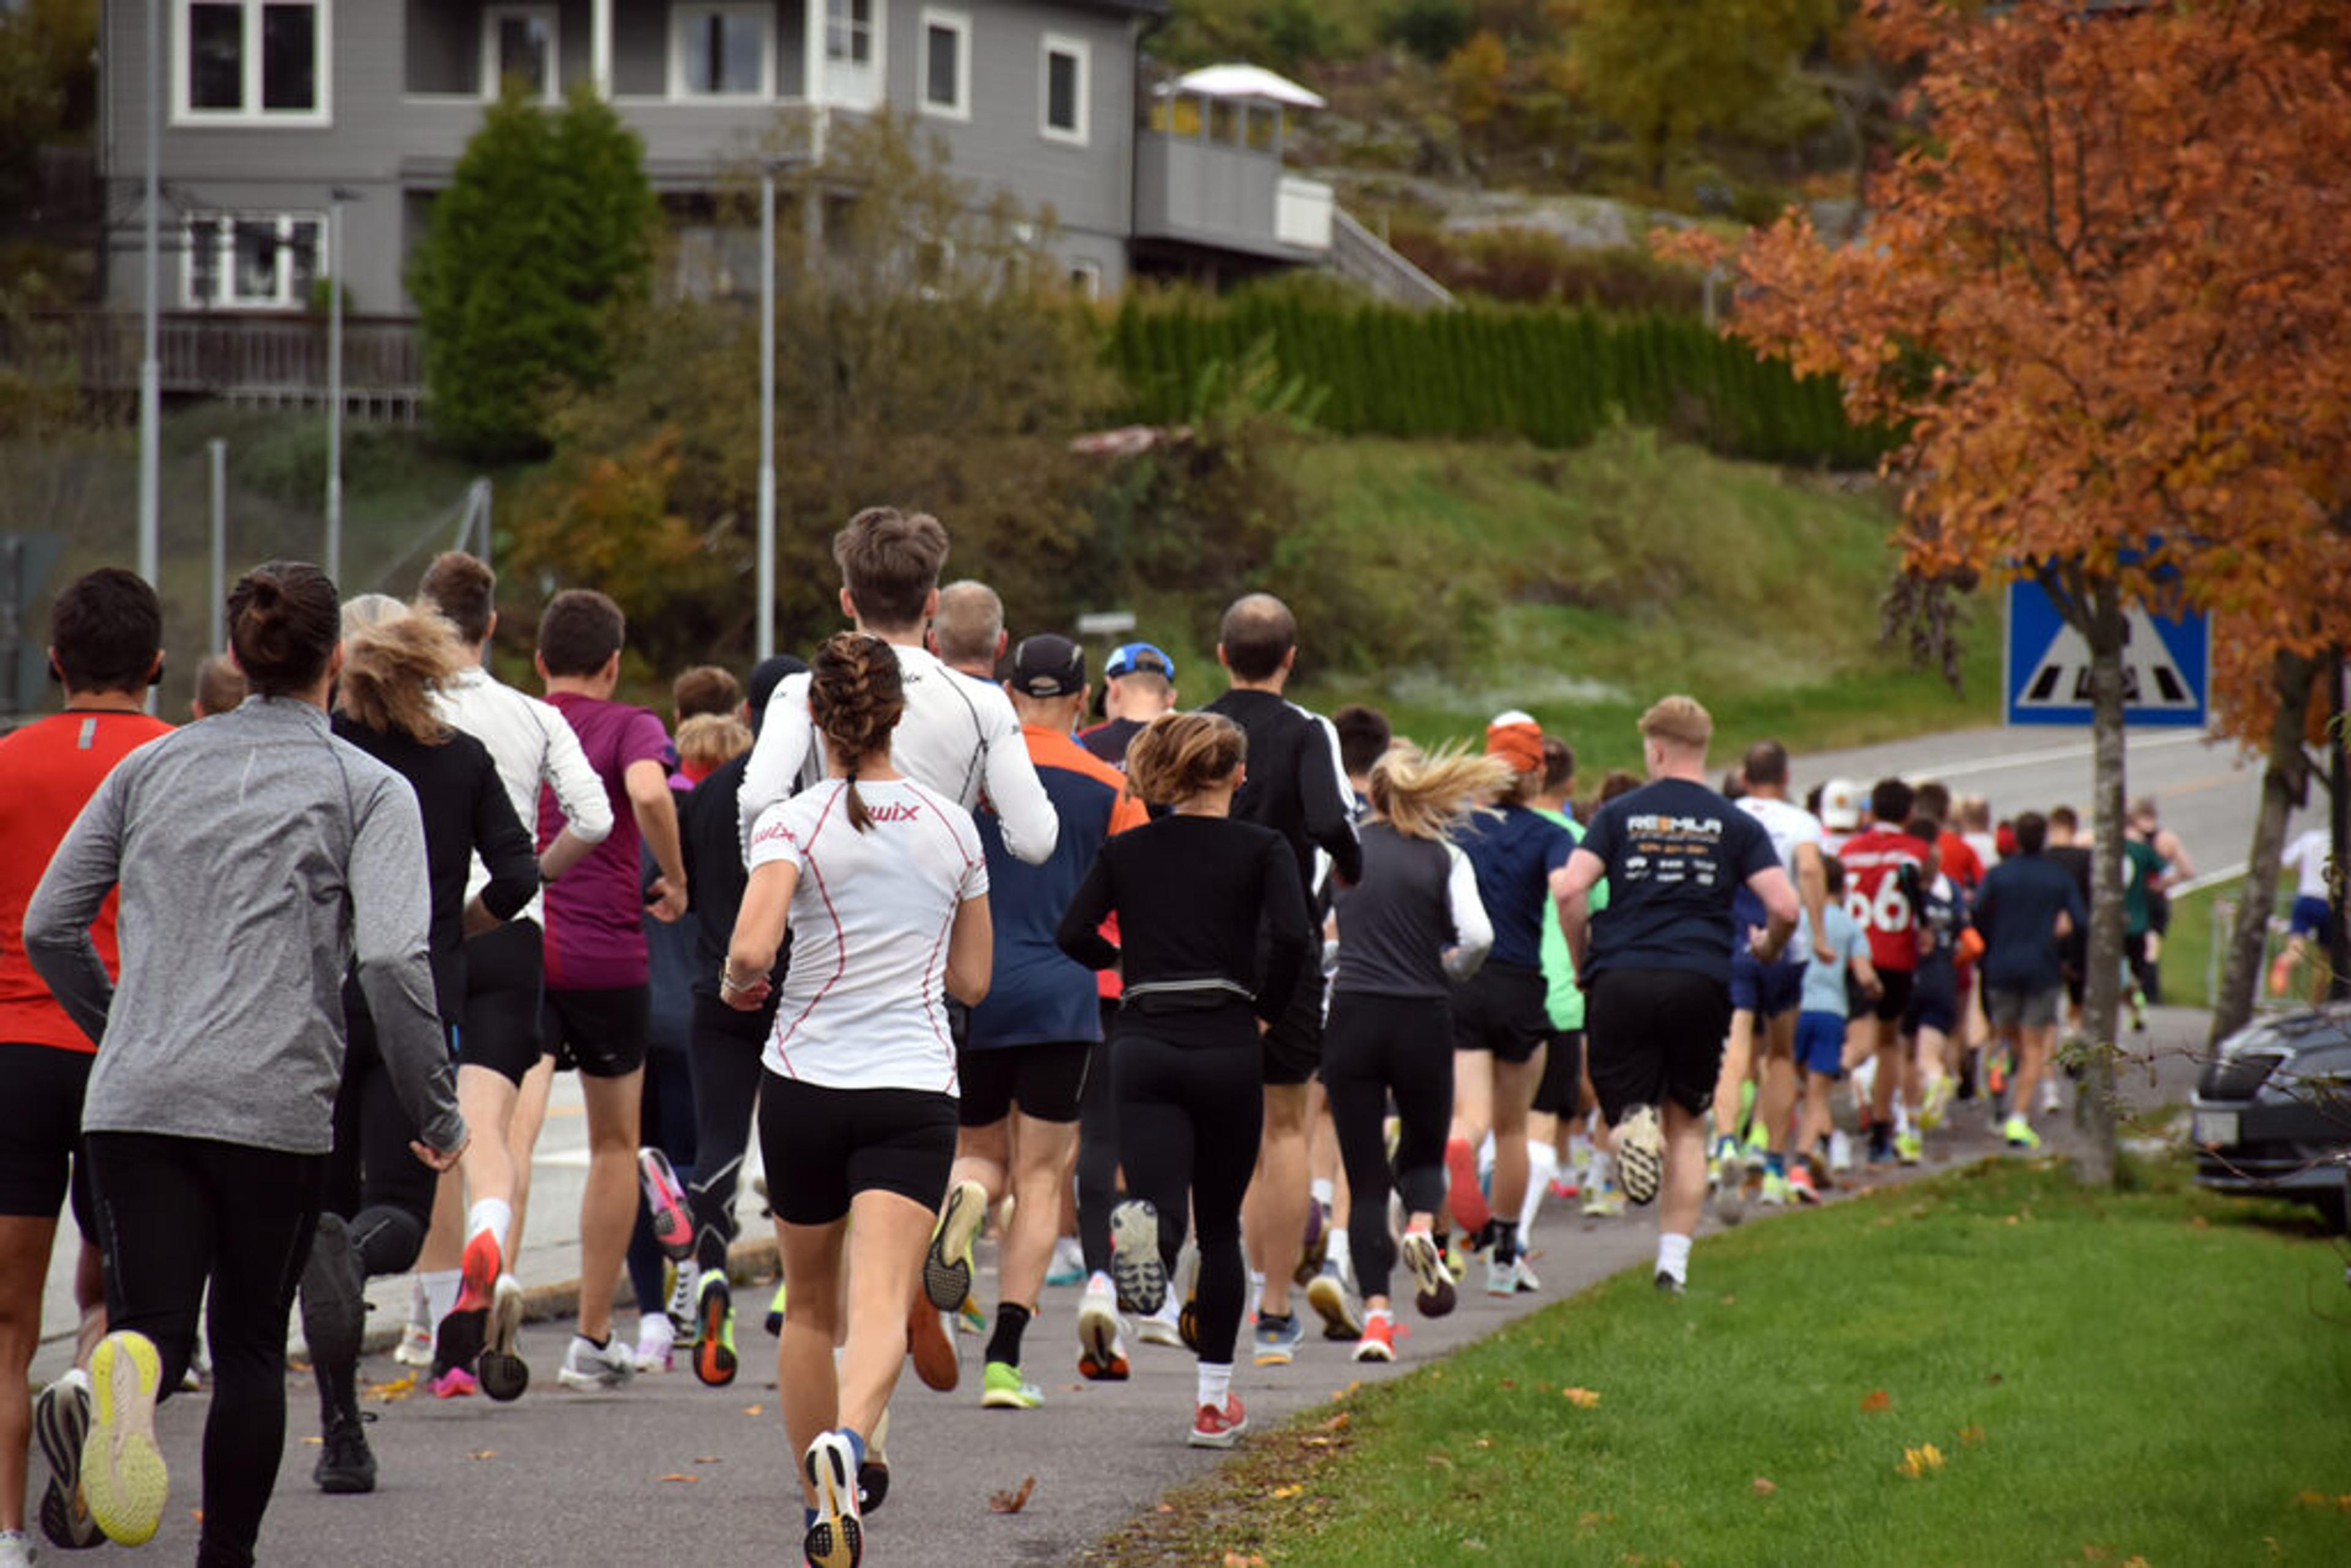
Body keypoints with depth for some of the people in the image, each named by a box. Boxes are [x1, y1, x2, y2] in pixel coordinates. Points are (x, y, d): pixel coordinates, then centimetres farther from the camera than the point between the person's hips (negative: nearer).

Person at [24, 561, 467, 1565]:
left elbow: (48, 926, 15)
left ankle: (126, 1370, -38)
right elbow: (392, 962, -11)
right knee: (250, 1340, 14)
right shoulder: (369, 790, 2)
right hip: (276, 1104, -2)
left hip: (133, 1100, 2)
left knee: (156, 1324, -3)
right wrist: (437, 1115, -1)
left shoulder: (151, 767, 14)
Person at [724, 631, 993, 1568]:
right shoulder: (952, 826, 6)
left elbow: (750, 950, -20)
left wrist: (738, 984, 1)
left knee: (809, 1306, 17)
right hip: (915, 1093, 1)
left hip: (805, 1086, -1)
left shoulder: (793, 824, -6)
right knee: (882, 1304, -13)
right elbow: (972, 981, 13)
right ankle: (846, 1439, -42)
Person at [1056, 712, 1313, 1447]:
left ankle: (1141, 1235, -46)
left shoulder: (1126, 849, 9)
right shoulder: (1261, 848, 1)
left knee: (1163, 1211, -8)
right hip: (1225, 1049, -1)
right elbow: (1292, 936, -14)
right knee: (1220, 1227, 14)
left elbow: (1072, 935, 0)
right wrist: (1268, 1009, 2)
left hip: (1143, 1048, 1)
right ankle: (1214, 1399, 17)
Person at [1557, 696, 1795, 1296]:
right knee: (1687, 1124, 14)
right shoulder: (1735, 825, 7)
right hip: (1700, 982, 1)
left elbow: (1571, 889, -5)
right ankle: (1674, 1258, 8)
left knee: (1623, 1099, 9)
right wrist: (1768, 949, 19)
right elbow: (1785, 907, -2)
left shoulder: (1619, 815, 7)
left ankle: (1634, 1124, -29)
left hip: (1621, 980, -1)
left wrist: (1582, 962, 8)